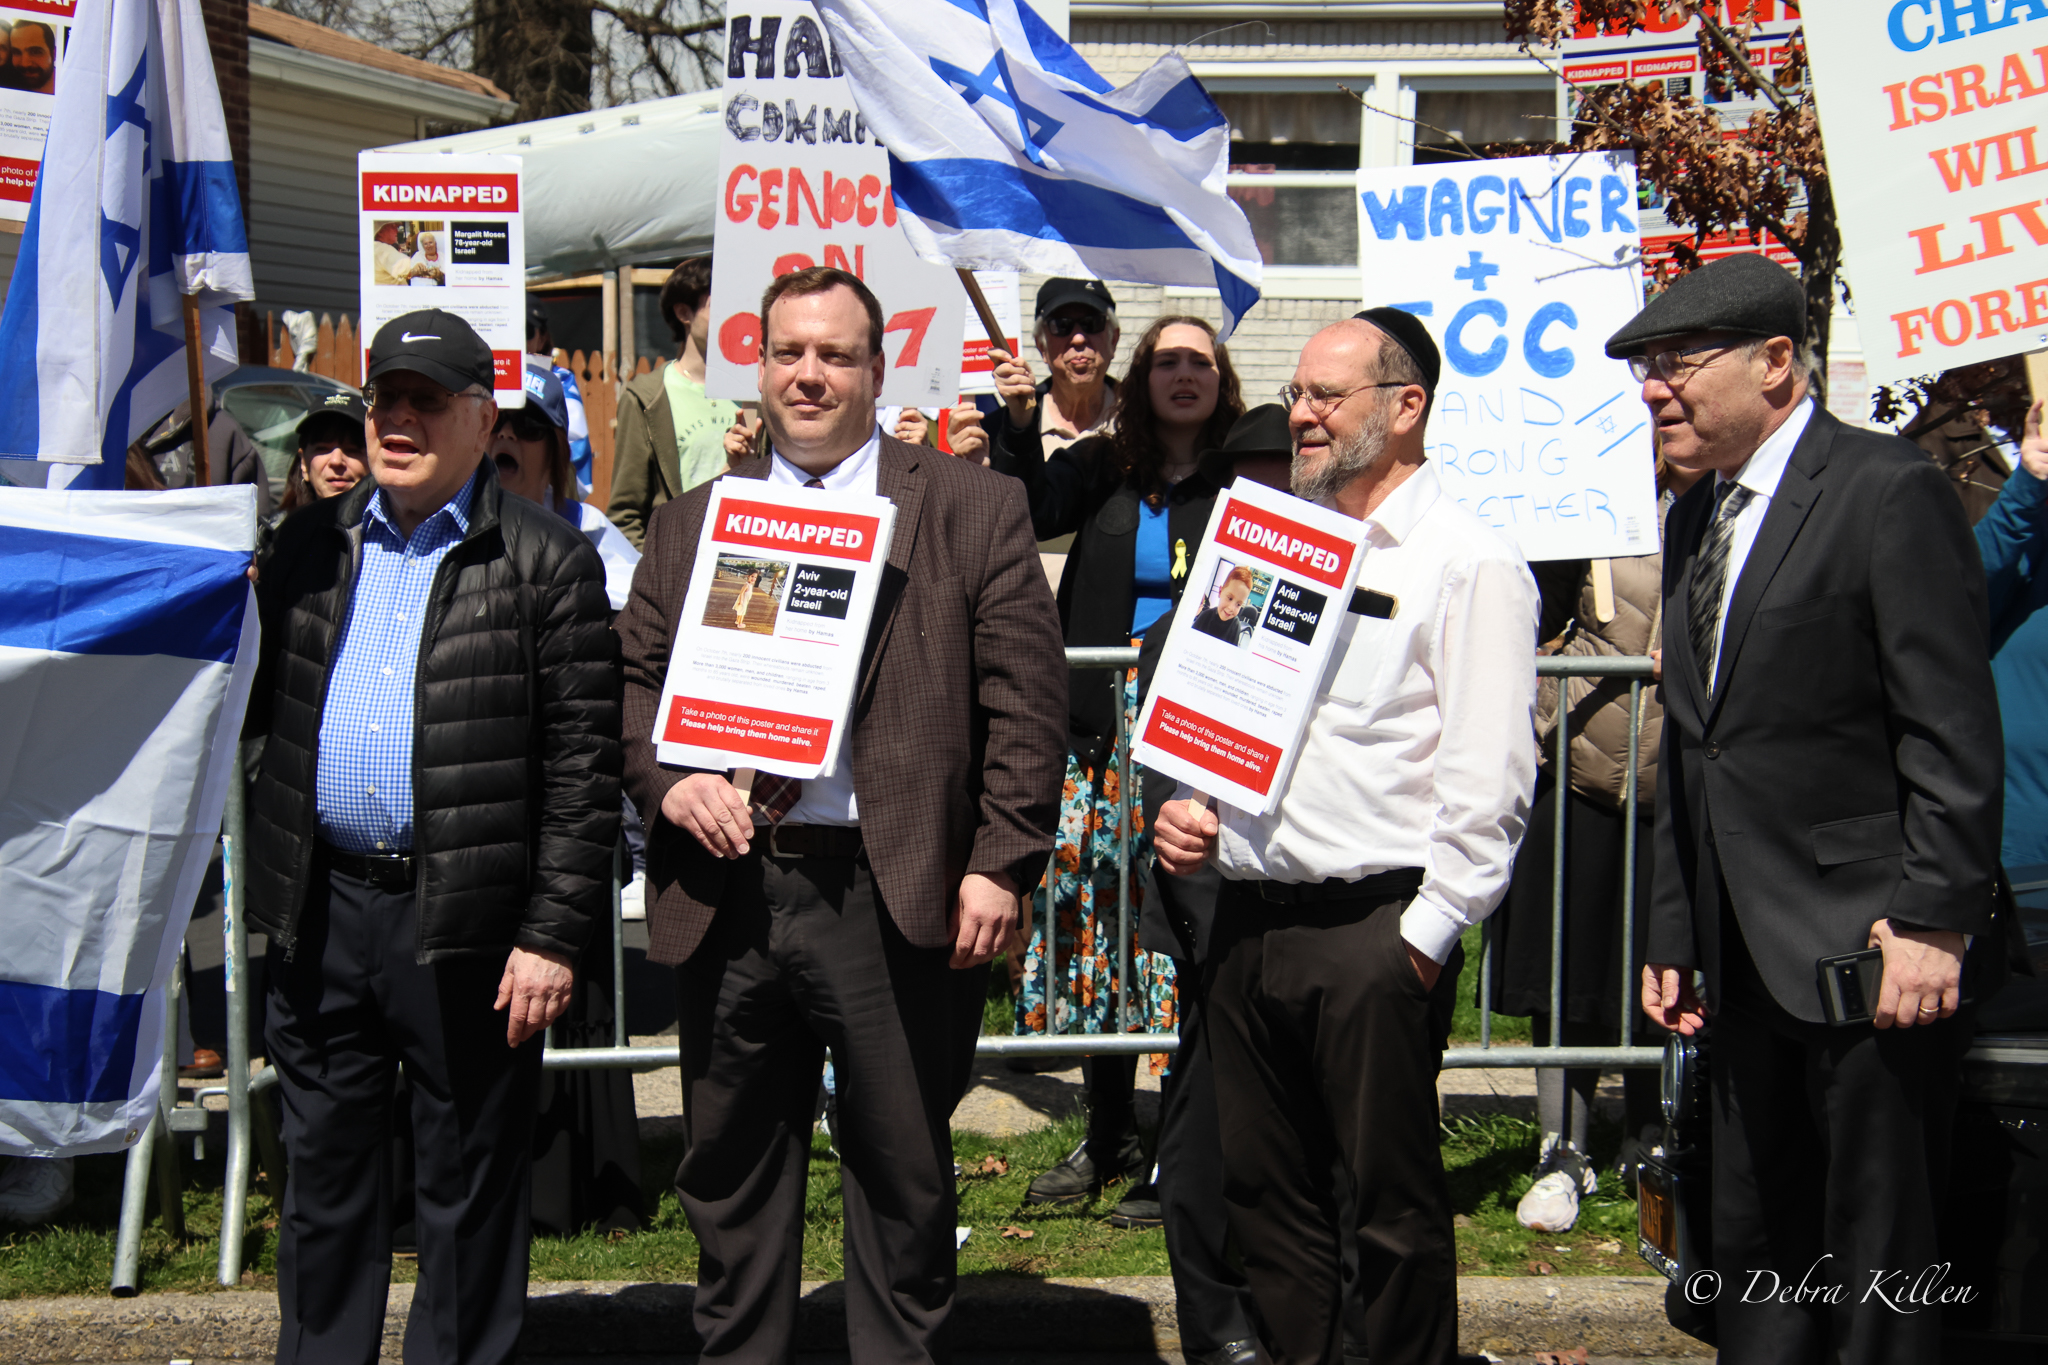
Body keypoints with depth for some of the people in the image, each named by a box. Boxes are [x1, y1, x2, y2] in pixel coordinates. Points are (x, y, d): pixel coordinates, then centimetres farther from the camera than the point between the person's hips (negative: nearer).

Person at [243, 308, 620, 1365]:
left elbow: (583, 767, -7)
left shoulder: (546, 562, -4)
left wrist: (553, 934, -12)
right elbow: (253, 707, 13)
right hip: (321, 912, 4)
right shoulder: (309, 546, 11)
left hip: (467, 921, -4)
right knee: (323, 1170, 15)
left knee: (471, 1183, 8)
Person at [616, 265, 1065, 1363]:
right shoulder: (688, 524, 14)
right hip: (724, 898, 3)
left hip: (896, 898, -3)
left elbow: (1026, 703, -2)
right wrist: (666, 778, -6)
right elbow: (633, 681, 14)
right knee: (730, 1180, 13)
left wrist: (999, 861, -10)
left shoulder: (973, 511, 3)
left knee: (904, 1181, 7)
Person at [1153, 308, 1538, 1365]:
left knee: (1391, 1201, 1)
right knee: (1264, 1189, 13)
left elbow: (1487, 776, -12)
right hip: (1247, 913, 7)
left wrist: (1427, 931, -15)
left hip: (1374, 929, -7)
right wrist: (1185, 808, 7)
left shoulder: (1469, 564, -6)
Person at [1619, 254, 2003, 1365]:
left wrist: (1932, 919, -19)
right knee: (1753, 1253, 13)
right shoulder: (1694, 519, 16)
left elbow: (1952, 737, -14)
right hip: (1746, 959, 8)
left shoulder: (1888, 491, -9)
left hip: (1867, 944, -8)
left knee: (1877, 1262, -2)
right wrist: (1672, 933, 17)